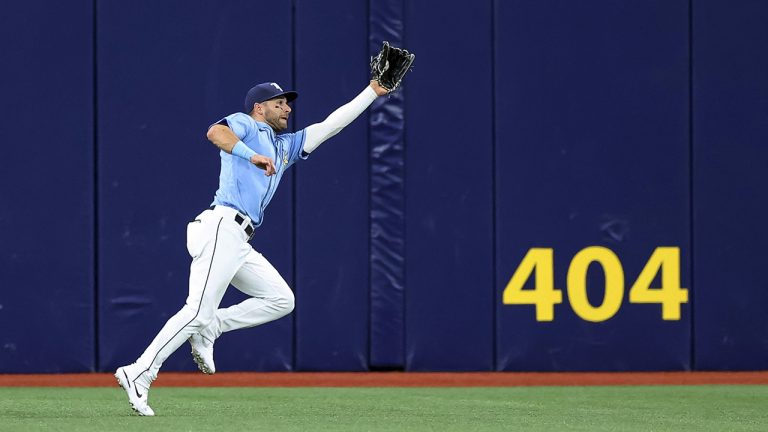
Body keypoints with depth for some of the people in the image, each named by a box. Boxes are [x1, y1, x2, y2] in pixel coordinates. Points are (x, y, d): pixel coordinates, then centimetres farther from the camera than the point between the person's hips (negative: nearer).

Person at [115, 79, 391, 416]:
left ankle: (208, 328, 4)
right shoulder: (244, 125, 7)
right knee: (198, 310, -17)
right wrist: (253, 155, -30)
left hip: (238, 242, 9)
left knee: (281, 300, 6)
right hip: (221, 227, -9)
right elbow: (216, 132, -17)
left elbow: (331, 125, 29)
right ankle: (139, 373, -19)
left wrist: (373, 91, 27)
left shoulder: (286, 147, 29)